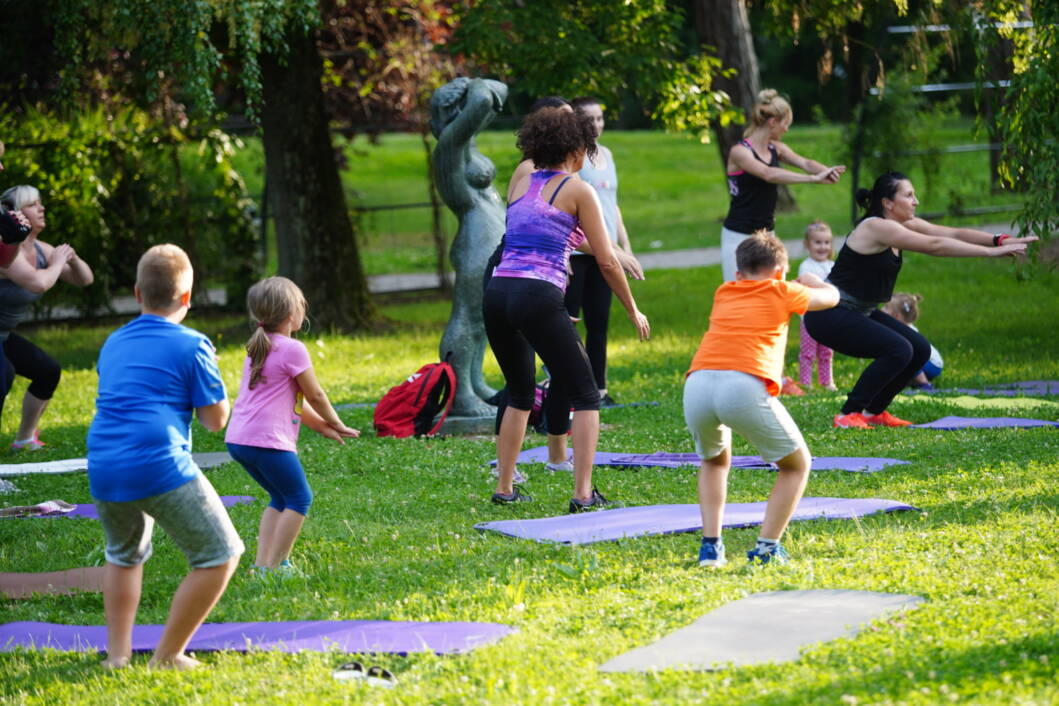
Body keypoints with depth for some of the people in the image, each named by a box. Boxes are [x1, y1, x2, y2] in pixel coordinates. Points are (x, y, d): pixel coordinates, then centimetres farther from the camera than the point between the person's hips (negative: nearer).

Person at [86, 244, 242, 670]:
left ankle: (117, 652, 23)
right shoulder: (191, 346, -1)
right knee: (221, 555, 6)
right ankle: (167, 656, 5)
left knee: (123, 555, 31)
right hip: (161, 468, -7)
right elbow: (216, 419, 1)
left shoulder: (113, 344, 17)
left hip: (103, 473, 7)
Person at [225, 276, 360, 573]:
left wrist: (322, 426, 23)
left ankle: (263, 561, 15)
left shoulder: (256, 349, 18)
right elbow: (315, 396, 0)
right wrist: (336, 423, 17)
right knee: (300, 498, 2)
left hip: (238, 439, 9)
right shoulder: (292, 350, -9)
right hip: (267, 439, -9)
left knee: (281, 498, 21)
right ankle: (271, 566, -3)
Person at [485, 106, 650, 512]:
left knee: (520, 394, 24)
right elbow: (607, 262, 2)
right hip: (538, 296, -6)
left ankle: (504, 489, 21)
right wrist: (634, 312, 13)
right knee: (584, 397, 4)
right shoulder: (577, 190, 3)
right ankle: (583, 494, -6)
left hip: (497, 292, 6)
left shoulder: (520, 184, 18)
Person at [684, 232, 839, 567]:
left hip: (697, 384, 4)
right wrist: (810, 280, 60)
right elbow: (831, 296, 40)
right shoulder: (781, 292, 20)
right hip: (745, 386, -4)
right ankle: (766, 548, 6)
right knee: (797, 465, 17)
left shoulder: (723, 293, 30)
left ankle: (710, 545, 19)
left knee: (714, 461, 33)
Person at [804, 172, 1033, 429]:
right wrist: (992, 252, -29)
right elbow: (935, 246, -29)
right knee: (898, 350, -24)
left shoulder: (905, 225, 5)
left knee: (920, 350, 3)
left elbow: (954, 233, -2)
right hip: (828, 315, -10)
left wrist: (1001, 240, -16)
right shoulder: (876, 227, -23)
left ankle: (874, 411, 15)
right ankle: (848, 415, -15)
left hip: (860, 311, 10)